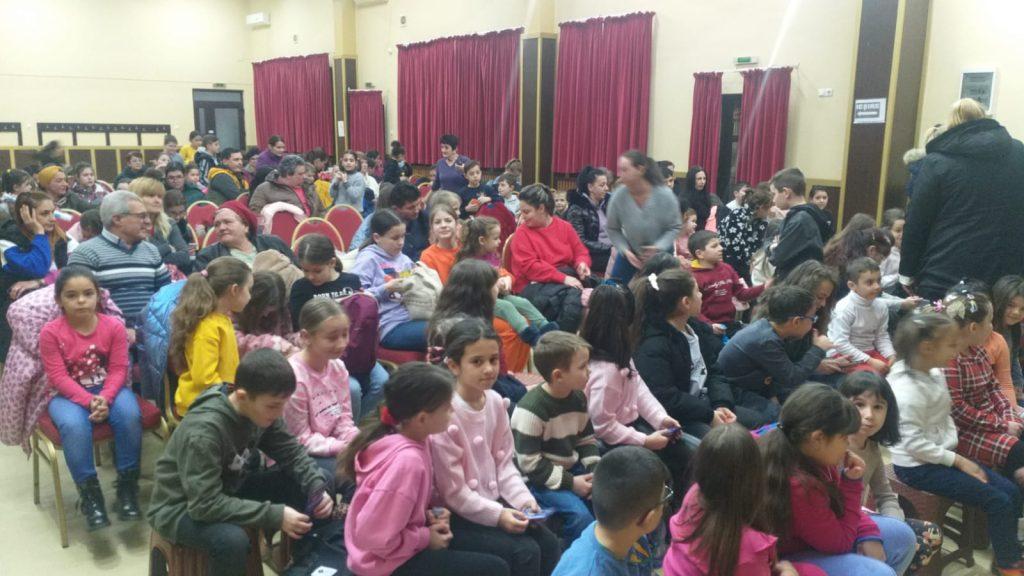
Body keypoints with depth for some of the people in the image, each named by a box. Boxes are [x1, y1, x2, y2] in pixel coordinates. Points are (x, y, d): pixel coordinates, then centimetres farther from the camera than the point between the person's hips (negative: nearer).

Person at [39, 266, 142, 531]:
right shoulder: (51, 332, -9)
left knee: (130, 415, -31)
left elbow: (118, 369, -6)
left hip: (108, 389, 1)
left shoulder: (114, 326, -5)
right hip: (68, 395, -1)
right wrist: (89, 401, -25)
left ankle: (127, 486, -15)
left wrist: (105, 398, -24)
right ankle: (89, 494, -19)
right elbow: (59, 377, -12)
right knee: (74, 425, -35)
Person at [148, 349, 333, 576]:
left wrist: (317, 488, -19)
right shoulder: (204, 430, -33)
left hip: (229, 491, 7)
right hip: (182, 507, -7)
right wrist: (275, 515, -33)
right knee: (232, 540, -37)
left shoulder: (261, 410, -13)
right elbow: (206, 505, -34)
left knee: (304, 483, -10)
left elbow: (292, 452, -1)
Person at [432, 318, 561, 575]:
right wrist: (497, 515, -20)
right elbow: (452, 491, -18)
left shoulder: (495, 402, 0)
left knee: (548, 544, -3)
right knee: (524, 552, -17)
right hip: (457, 515, -7)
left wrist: (523, 498, -8)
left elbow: (504, 462, 7)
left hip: (492, 500, 7)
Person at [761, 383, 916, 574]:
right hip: (792, 558, -10)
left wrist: (869, 535, -6)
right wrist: (852, 483, -20)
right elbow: (840, 543, -19)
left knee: (901, 535, 12)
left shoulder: (814, 457, -8)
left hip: (821, 536, 10)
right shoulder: (797, 485, -35)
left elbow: (840, 504, 10)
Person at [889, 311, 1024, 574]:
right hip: (917, 466, -9)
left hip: (941, 455, 9)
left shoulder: (936, 374, 3)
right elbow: (915, 444, -25)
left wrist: (955, 450, 0)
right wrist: (959, 461, -17)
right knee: (999, 502, -8)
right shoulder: (908, 389, -26)